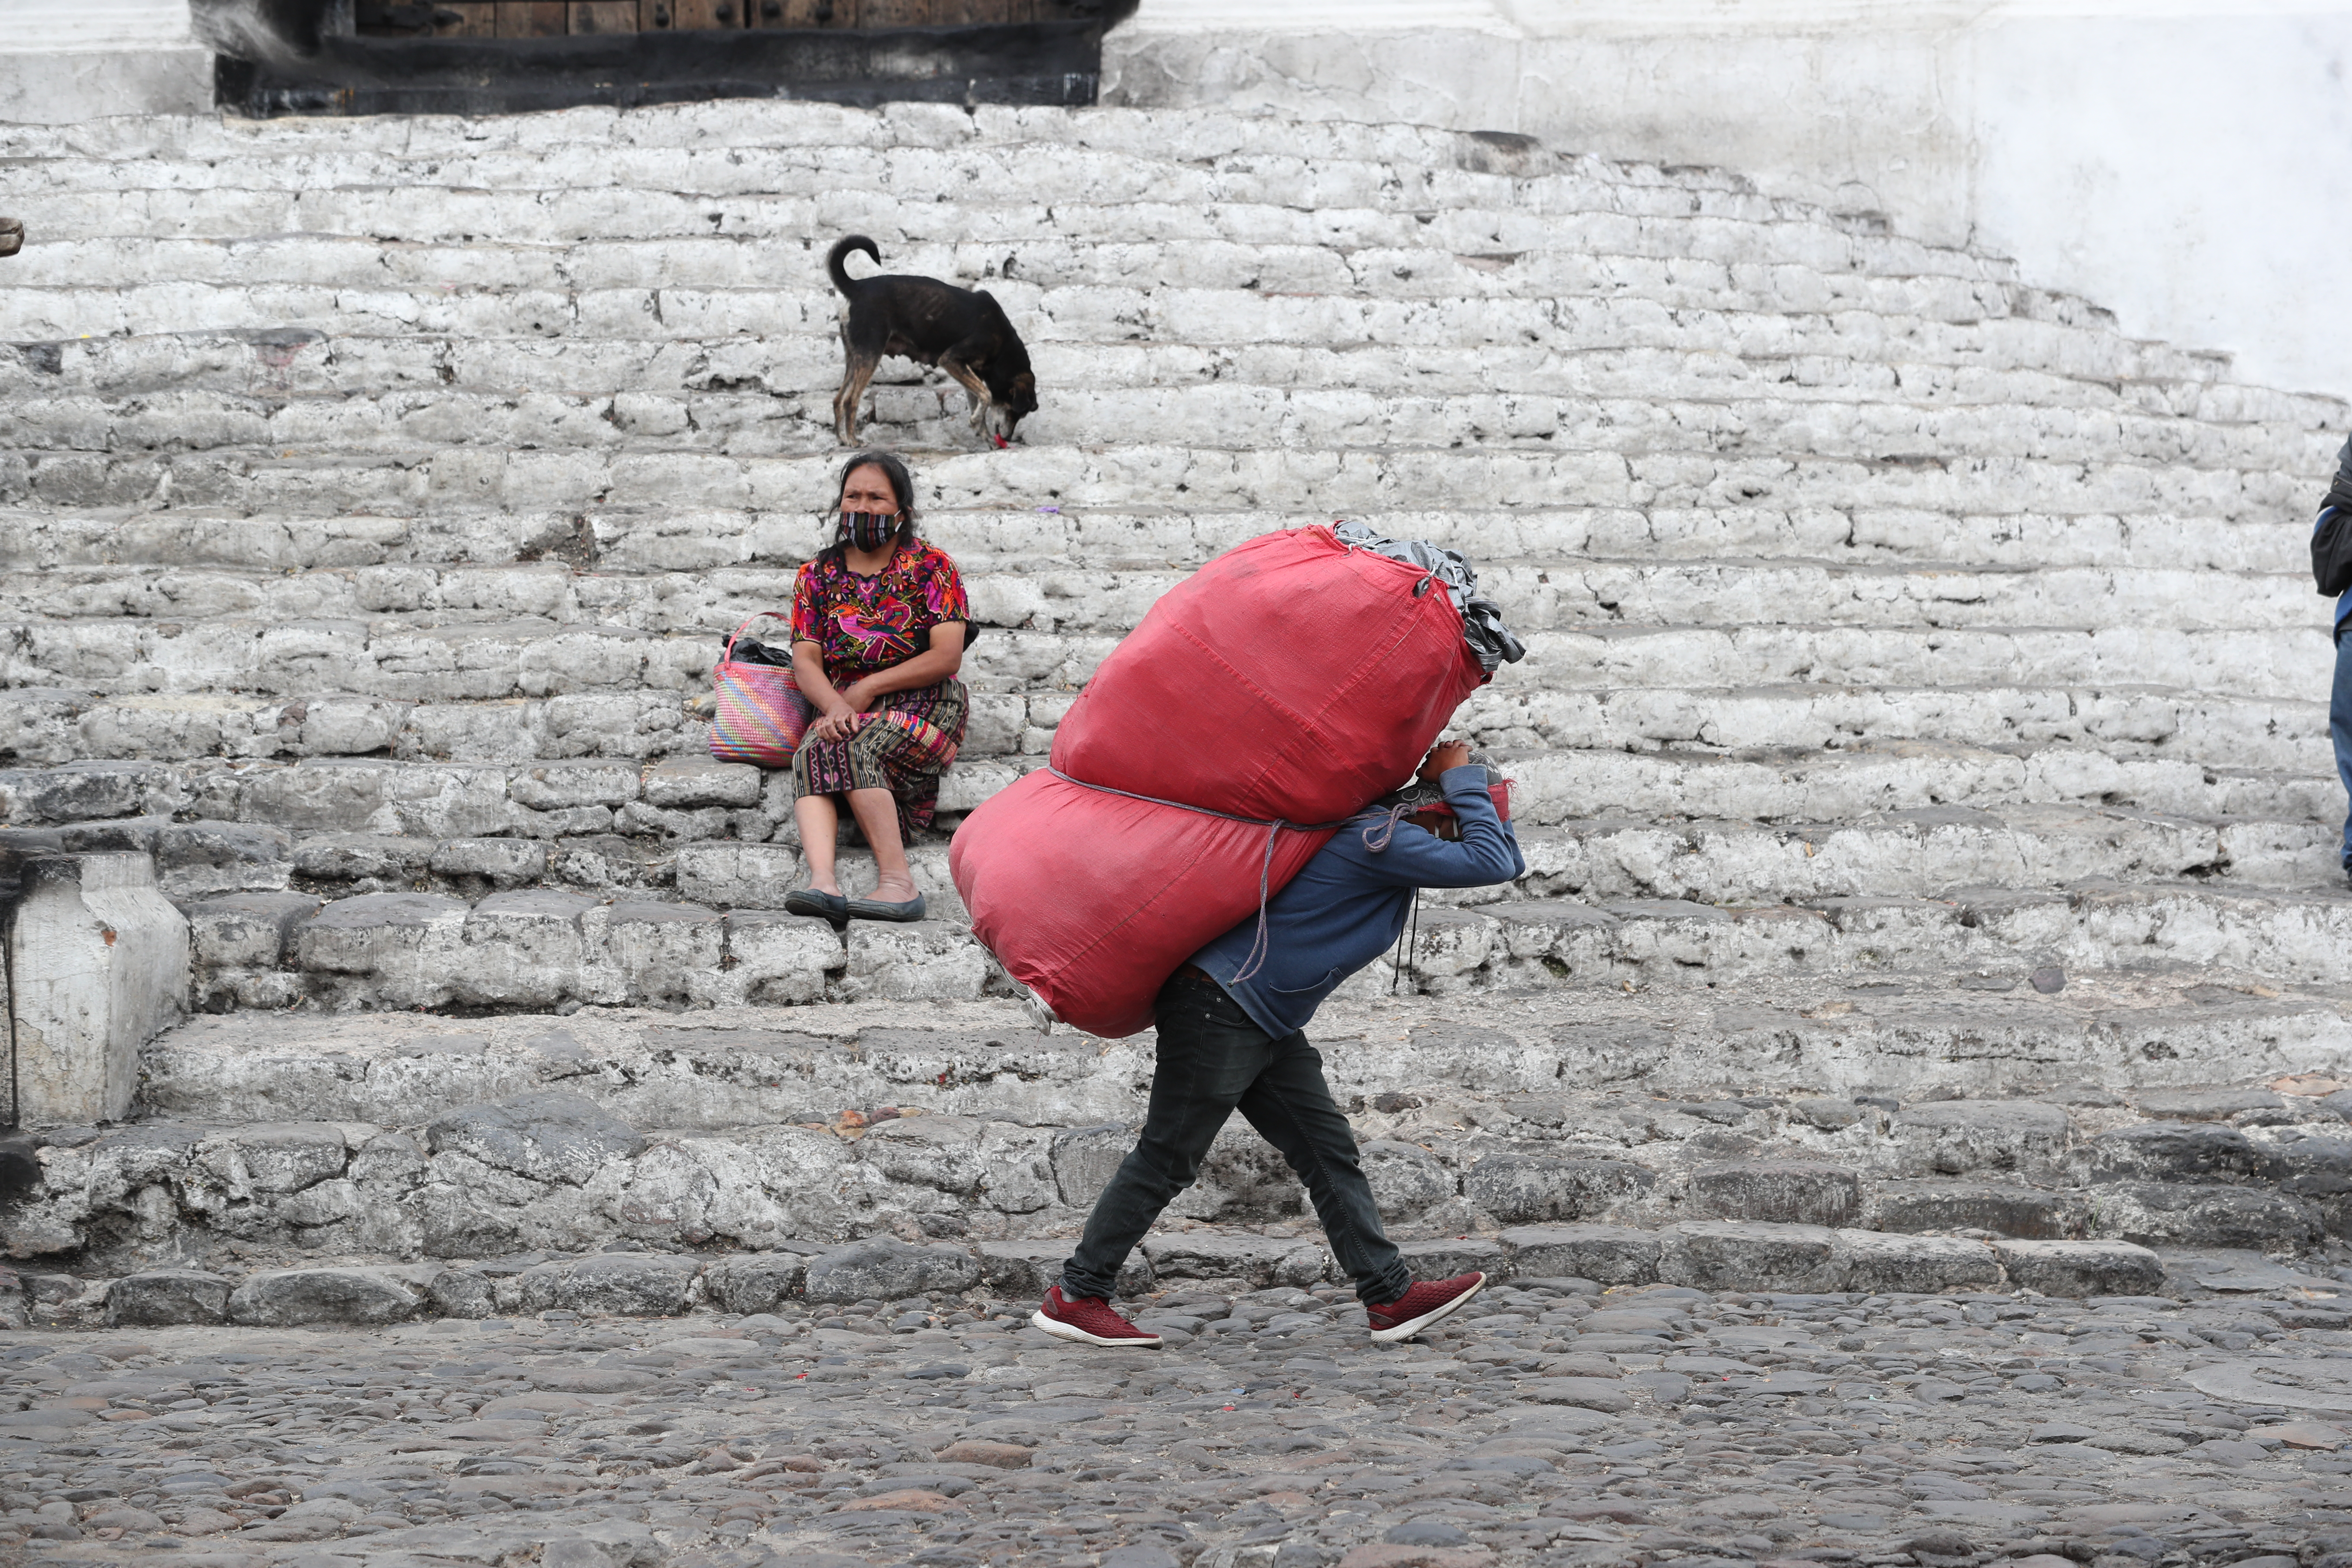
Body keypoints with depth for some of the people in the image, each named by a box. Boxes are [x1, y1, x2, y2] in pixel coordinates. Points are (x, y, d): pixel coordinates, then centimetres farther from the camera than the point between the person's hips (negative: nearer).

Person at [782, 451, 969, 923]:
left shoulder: (931, 567, 4)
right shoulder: (818, 575, 14)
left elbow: (947, 657, -7)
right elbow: (805, 661, 3)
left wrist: (868, 689, -12)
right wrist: (834, 704, -20)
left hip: (921, 705, -3)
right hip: (842, 705, 3)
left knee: (850, 745, -34)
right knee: (811, 753, -32)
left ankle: (897, 879, -40)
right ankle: (822, 881, -53)